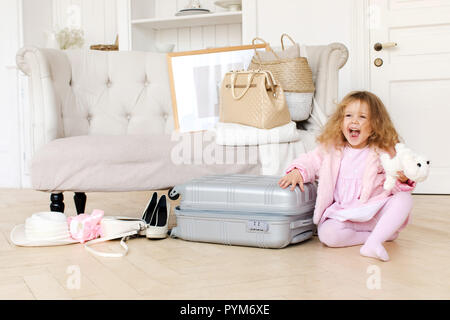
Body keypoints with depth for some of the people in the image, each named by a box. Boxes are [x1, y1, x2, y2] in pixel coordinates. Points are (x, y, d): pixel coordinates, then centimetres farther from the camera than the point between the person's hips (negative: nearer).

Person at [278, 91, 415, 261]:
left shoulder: (383, 151, -1)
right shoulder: (331, 149, 3)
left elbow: (396, 186, 2)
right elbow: (310, 161, 12)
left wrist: (403, 179, -22)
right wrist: (297, 172, -9)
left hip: (376, 212, -1)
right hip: (342, 215, 1)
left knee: (404, 199, -26)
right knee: (326, 234, -27)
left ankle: (373, 243, -38)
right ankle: (380, 234, -15)